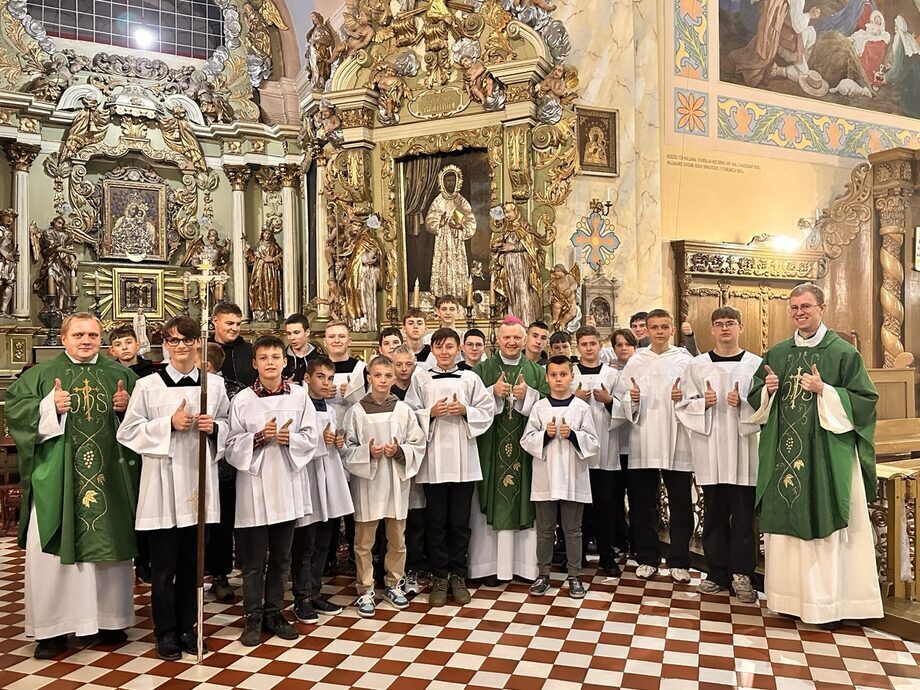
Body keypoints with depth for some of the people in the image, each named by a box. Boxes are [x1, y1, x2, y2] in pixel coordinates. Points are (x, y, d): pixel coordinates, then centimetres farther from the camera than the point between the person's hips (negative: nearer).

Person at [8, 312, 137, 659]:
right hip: (56, 478, -1)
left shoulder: (120, 374, 9)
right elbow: (15, 408, -3)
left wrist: (127, 406, -6)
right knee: (53, 550, 2)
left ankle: (109, 620, 21)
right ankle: (52, 627, 16)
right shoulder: (41, 373, 4)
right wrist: (50, 407, -17)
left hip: (109, 477, 2)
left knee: (110, 544, 7)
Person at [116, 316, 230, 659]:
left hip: (200, 480, 3)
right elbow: (128, 432, -3)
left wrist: (213, 428, -9)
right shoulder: (147, 385, -3)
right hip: (162, 483, -2)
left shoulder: (214, 384, 5)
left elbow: (226, 426, 13)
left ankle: (187, 627, 28)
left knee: (192, 563, 13)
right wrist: (169, 424, -15)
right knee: (163, 565, 7)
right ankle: (166, 632, 22)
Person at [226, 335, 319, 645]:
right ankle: (253, 617, 22)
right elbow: (232, 446, -4)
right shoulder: (242, 400, -4)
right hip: (254, 485, -2)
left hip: (287, 484, 2)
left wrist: (289, 438, -16)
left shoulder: (299, 396, 0)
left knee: (281, 557, 14)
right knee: (254, 559, 6)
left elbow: (311, 437, 1)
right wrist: (259, 437, -19)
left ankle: (274, 613, 28)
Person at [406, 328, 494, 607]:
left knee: (460, 521, 7)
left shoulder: (470, 379, 6)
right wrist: (430, 413, -15)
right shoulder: (420, 380, 4)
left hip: (463, 460, 1)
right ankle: (439, 578, 19)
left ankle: (458, 576, 22)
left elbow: (487, 412, 4)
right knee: (436, 521, 7)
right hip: (433, 460, 0)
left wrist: (465, 411, -12)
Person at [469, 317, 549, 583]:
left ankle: (525, 563, 16)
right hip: (491, 450, -1)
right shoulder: (482, 370, 5)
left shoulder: (536, 371, 10)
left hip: (525, 449, 2)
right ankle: (491, 563, 10)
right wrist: (493, 392, -15)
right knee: (493, 504, 1)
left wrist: (528, 395, -13)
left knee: (524, 502, 5)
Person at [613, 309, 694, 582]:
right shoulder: (635, 362, 7)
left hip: (676, 442, -1)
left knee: (680, 504, 5)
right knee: (642, 504, 8)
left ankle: (679, 562, 19)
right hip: (642, 442, 1)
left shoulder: (684, 360, 4)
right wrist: (632, 400, -16)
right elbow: (621, 401, 5)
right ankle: (647, 558, 22)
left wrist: (684, 397, -19)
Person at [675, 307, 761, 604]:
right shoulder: (697, 365, 6)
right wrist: (703, 403, -12)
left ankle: (741, 574, 16)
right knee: (714, 513, 8)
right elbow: (685, 405, 6)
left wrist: (743, 404, -16)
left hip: (743, 446, -1)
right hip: (710, 447, 1)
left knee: (743, 512, 3)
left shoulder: (756, 364, 3)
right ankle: (717, 573, 19)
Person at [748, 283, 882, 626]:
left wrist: (824, 391, -18)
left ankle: (828, 601, 11)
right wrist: (767, 390, -6)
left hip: (827, 456, -4)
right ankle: (791, 595, 19)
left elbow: (865, 400, -6)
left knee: (825, 524, 0)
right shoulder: (776, 353, 11)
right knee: (786, 522, 7)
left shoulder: (843, 352, -2)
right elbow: (756, 401, 15)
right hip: (784, 454, 4)